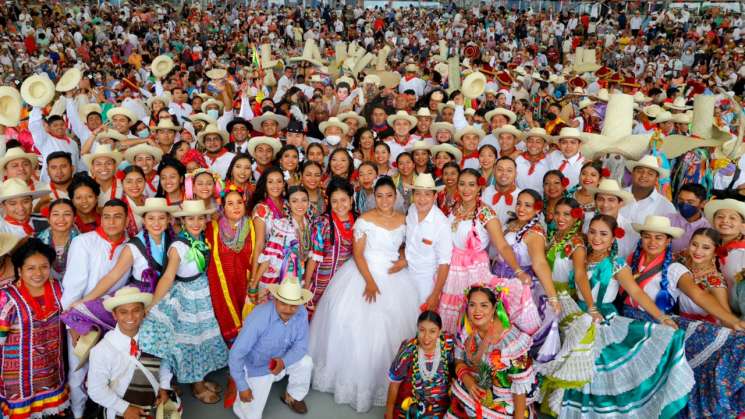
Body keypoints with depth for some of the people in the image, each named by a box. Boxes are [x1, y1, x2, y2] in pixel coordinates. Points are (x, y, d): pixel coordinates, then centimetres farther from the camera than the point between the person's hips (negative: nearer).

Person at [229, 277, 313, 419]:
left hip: (281, 360, 5)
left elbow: (301, 345, -12)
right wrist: (242, 387, -24)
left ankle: (291, 397, 11)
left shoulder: (301, 313, -22)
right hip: (257, 367, -5)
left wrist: (284, 362, -31)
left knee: (306, 362, -17)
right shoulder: (258, 318, -36)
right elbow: (236, 354, -30)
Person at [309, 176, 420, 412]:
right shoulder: (365, 219, -7)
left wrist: (405, 260, -6)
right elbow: (357, 253, -11)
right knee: (358, 327, -4)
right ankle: (355, 378, 14)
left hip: (393, 277, 3)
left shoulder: (403, 220, 5)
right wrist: (370, 281, -21)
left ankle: (384, 381, 22)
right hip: (364, 273, -3)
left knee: (390, 329, 4)